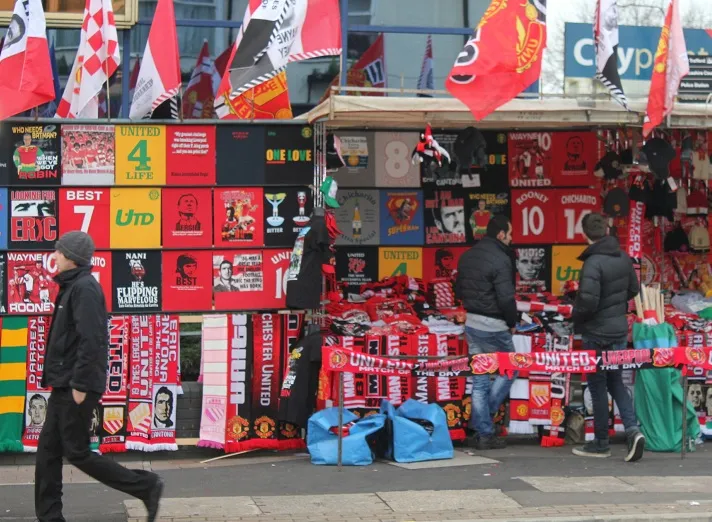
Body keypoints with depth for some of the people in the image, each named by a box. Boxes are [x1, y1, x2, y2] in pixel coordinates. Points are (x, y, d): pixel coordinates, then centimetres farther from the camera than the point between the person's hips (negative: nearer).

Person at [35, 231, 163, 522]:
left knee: (77, 453, -4)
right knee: (48, 451, 9)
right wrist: (63, 380, 16)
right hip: (65, 385, 10)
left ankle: (146, 486, 3)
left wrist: (80, 384, -23)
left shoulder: (84, 288, -16)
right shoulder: (72, 287, 15)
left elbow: (91, 340, -23)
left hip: (76, 387, -10)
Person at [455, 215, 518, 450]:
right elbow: (506, 298, -21)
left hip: (472, 323, 8)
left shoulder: (467, 256, 9)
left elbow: (458, 291, 16)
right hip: (494, 326, -8)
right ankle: (481, 419, 3)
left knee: (479, 380, 10)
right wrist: (512, 323, -6)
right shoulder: (500, 259, -17)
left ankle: (483, 433, 12)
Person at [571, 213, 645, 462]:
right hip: (620, 331, 7)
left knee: (598, 387, 5)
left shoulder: (593, 263, -21)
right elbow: (634, 290, 14)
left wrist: (576, 319, -7)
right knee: (616, 383, 18)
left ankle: (601, 443, 14)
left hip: (597, 334, -7)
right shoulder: (623, 257, 2)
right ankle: (632, 430, 1)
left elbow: (587, 302, -26)